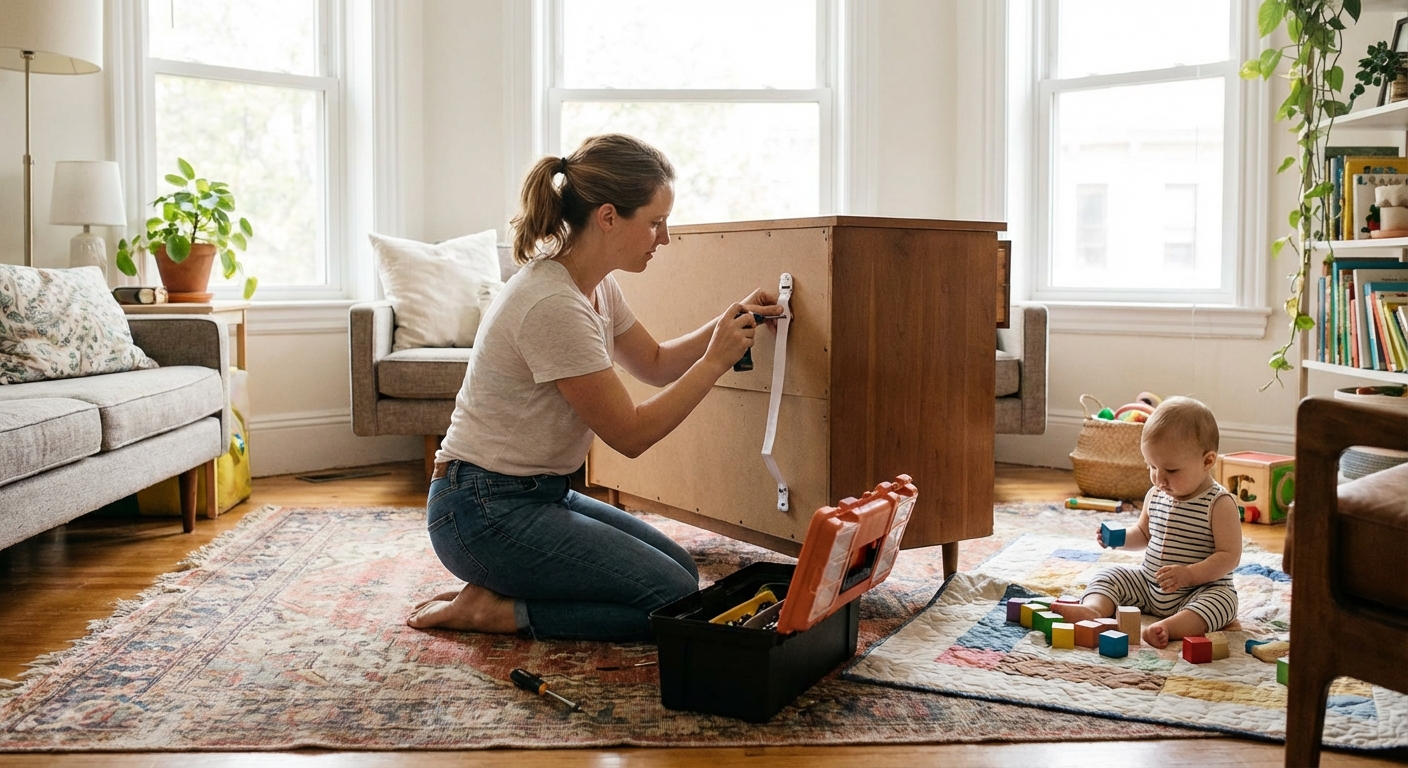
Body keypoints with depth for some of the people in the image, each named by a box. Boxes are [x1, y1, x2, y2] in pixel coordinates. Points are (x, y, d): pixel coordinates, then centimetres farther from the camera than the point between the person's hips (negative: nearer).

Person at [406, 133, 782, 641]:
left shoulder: (595, 285, 4)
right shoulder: (553, 305, -26)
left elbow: (655, 364, 18)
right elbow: (630, 434, -19)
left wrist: (725, 325, 2)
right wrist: (716, 361, -13)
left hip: (538, 493, 10)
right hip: (485, 511, -10)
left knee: (682, 571, 11)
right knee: (674, 599, -12)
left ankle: (499, 592, 10)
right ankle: (492, 610, -4)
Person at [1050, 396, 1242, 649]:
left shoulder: (1219, 504, -15)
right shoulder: (1155, 495, 3)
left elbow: (1230, 556, -18)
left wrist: (1189, 574, -30)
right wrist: (1119, 538, -3)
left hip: (1201, 589, -6)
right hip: (1148, 585, 6)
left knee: (1222, 600, -33)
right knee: (1108, 576, -6)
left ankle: (1168, 627, -54)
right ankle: (1093, 608, -35)